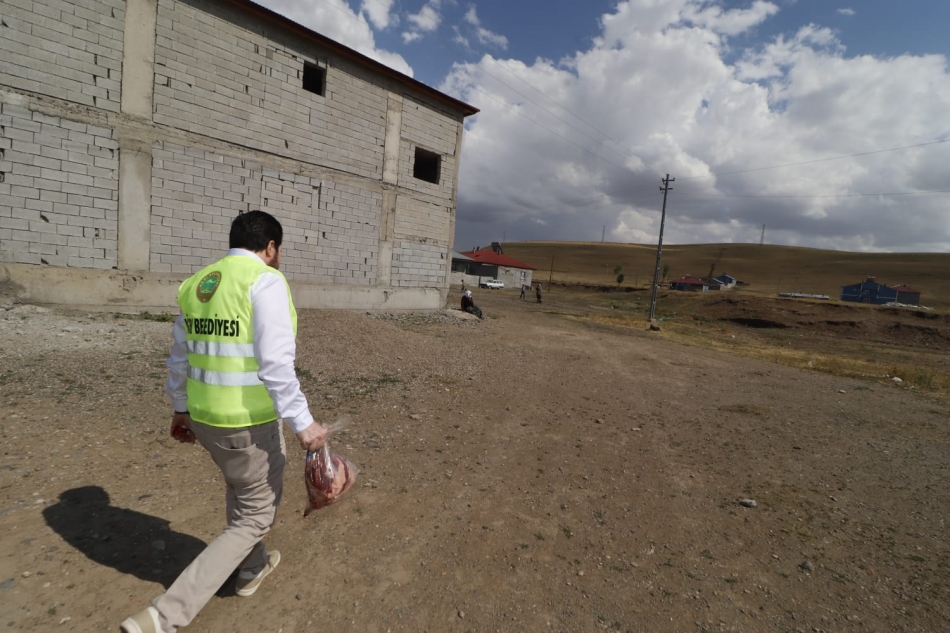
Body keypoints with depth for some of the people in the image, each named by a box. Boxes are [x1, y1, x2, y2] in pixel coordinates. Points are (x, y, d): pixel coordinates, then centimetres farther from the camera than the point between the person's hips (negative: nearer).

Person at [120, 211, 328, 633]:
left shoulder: (195, 284, 7)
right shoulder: (265, 281, -17)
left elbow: (180, 358, 15)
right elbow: (276, 363, -24)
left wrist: (181, 409, 26)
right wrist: (302, 423, -19)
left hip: (203, 416, 8)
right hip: (247, 423, -8)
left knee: (241, 486, 31)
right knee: (255, 516, 12)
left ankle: (251, 567, 49)